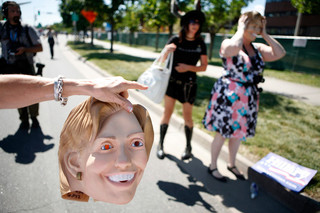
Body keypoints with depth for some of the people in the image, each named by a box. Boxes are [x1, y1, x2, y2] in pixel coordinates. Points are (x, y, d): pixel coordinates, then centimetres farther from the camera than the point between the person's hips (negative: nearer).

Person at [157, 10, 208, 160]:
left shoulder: (200, 44, 2)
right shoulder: (176, 40, -1)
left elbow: (204, 67, 1)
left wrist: (188, 67, -15)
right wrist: (167, 50, -22)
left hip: (189, 84, 1)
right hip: (172, 80, 0)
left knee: (187, 116, 4)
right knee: (167, 112, 0)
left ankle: (188, 147, 21)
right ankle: (161, 145, 13)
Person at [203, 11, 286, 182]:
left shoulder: (258, 48, 10)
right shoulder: (228, 44, -9)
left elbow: (280, 53, 0)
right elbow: (234, 48, -33)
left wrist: (265, 34, 0)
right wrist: (242, 29, -17)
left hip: (248, 98, 7)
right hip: (228, 96, -7)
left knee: (239, 132, 17)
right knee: (222, 133, 3)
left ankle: (232, 164, 38)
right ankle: (212, 166, 23)